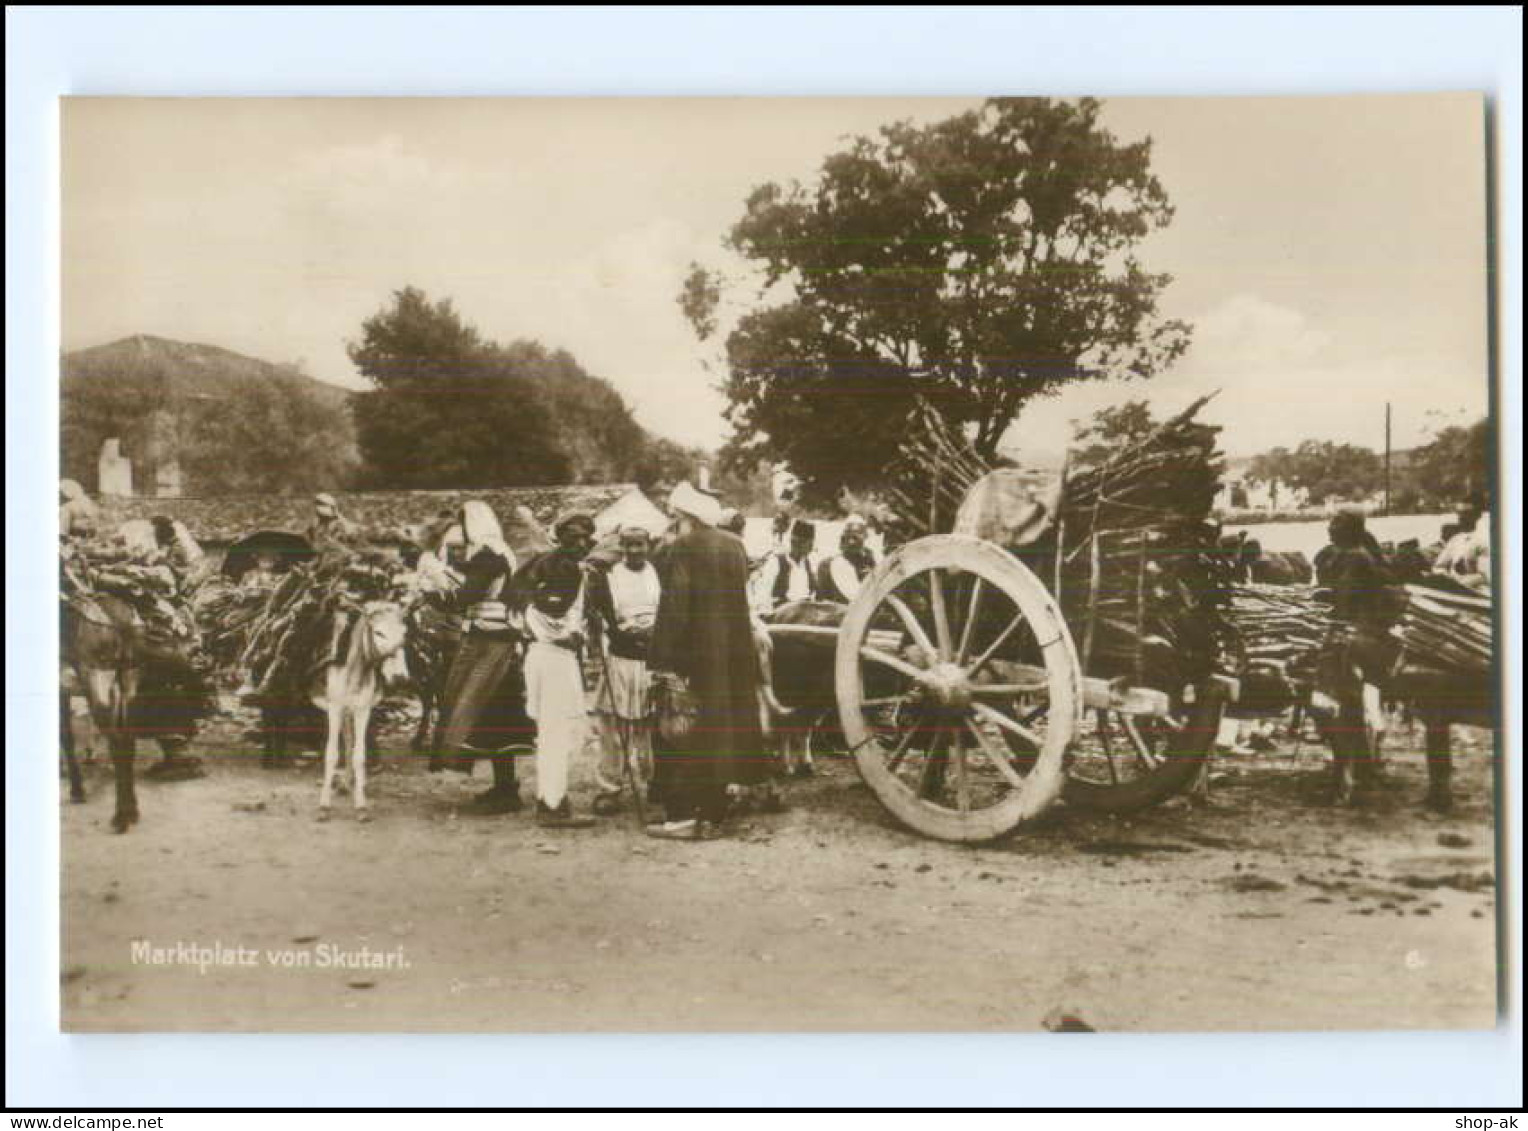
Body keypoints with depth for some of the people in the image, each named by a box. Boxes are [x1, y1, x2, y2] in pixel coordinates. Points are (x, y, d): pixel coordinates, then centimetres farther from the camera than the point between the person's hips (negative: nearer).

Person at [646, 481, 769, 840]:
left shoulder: (684, 548, -11)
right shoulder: (734, 547, 10)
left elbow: (673, 608, -16)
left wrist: (663, 662, -16)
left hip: (696, 654, -7)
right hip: (736, 654, 7)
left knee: (680, 739, -1)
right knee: (724, 729, 10)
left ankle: (683, 815, -4)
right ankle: (711, 815, 14)